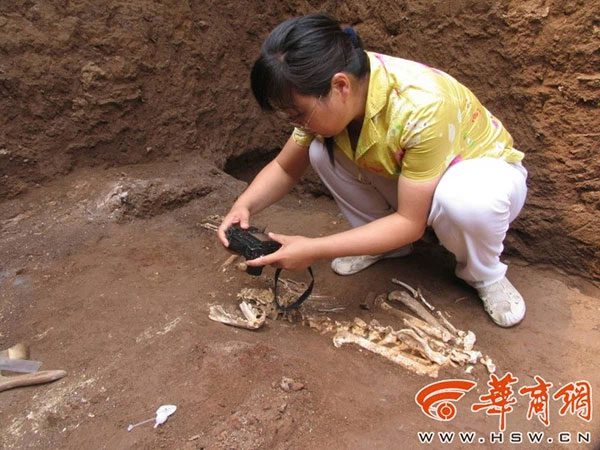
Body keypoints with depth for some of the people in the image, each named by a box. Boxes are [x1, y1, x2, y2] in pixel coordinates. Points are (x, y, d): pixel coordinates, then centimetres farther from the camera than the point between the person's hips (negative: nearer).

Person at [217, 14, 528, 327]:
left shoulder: (421, 107, -38)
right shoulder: (330, 98, -18)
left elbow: (410, 222, -31)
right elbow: (284, 168, -6)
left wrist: (315, 250, -34)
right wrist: (244, 206, -25)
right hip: (404, 176, 5)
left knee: (466, 200, -41)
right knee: (321, 151, -17)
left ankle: (484, 273, -7)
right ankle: (383, 242, 3)